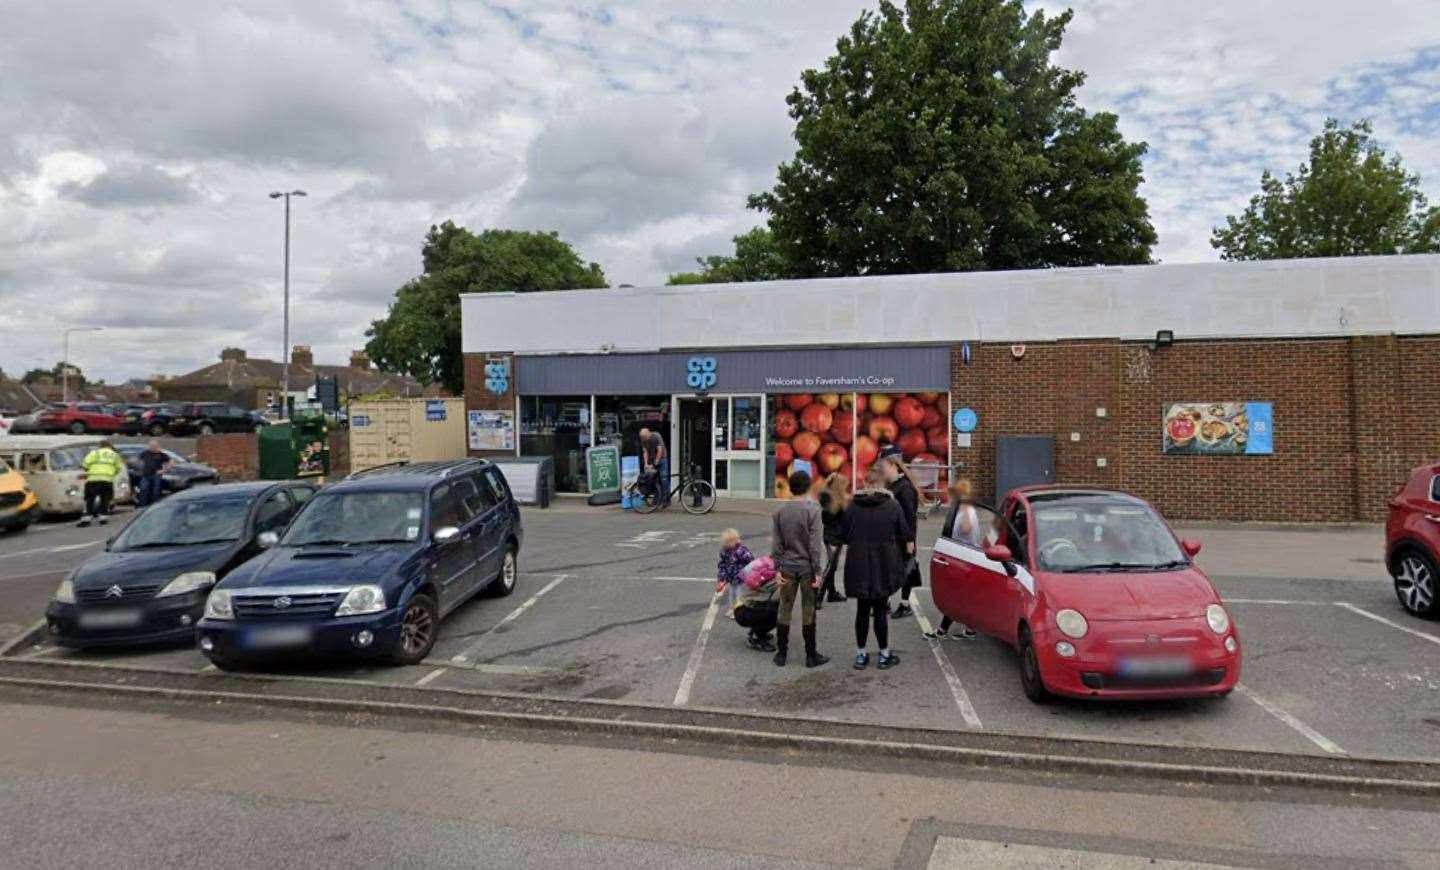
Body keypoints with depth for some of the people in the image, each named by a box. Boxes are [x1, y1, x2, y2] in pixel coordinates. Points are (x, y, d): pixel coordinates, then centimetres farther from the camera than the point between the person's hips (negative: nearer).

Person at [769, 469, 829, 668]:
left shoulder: (780, 511, 1)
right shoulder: (812, 510, -11)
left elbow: (776, 544, 2)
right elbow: (814, 545, -12)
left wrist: (777, 569, 6)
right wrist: (817, 571, -7)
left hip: (787, 568, 3)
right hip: (806, 568, -3)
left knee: (784, 610, 11)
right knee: (808, 612, 5)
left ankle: (781, 653, 16)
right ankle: (811, 655, 13)